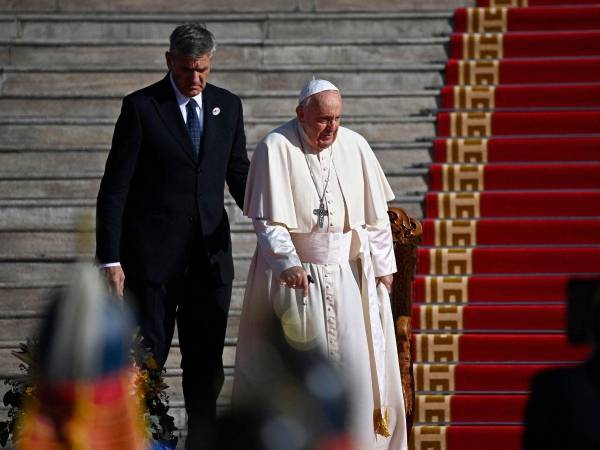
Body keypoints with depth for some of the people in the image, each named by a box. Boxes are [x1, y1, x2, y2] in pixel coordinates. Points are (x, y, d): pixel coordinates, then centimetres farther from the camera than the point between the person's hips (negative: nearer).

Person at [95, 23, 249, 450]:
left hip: (210, 255, 4)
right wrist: (110, 259, -12)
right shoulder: (141, 107, -6)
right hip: (153, 255, -4)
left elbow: (239, 174, 16)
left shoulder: (227, 105, 7)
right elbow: (114, 188, -6)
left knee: (206, 362, 8)